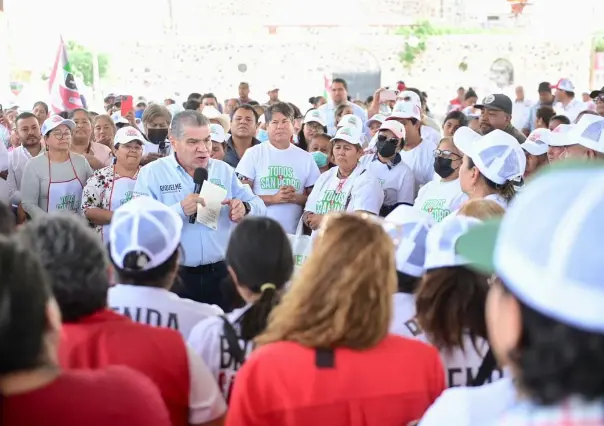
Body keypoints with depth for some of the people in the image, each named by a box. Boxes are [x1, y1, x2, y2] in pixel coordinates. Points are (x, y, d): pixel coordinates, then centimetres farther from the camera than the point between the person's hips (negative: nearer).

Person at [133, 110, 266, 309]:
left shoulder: (224, 171, 10)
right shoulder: (151, 173, -2)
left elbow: (259, 207, 9)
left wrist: (244, 208, -14)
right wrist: (180, 210, -28)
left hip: (219, 274, 3)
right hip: (173, 277, -3)